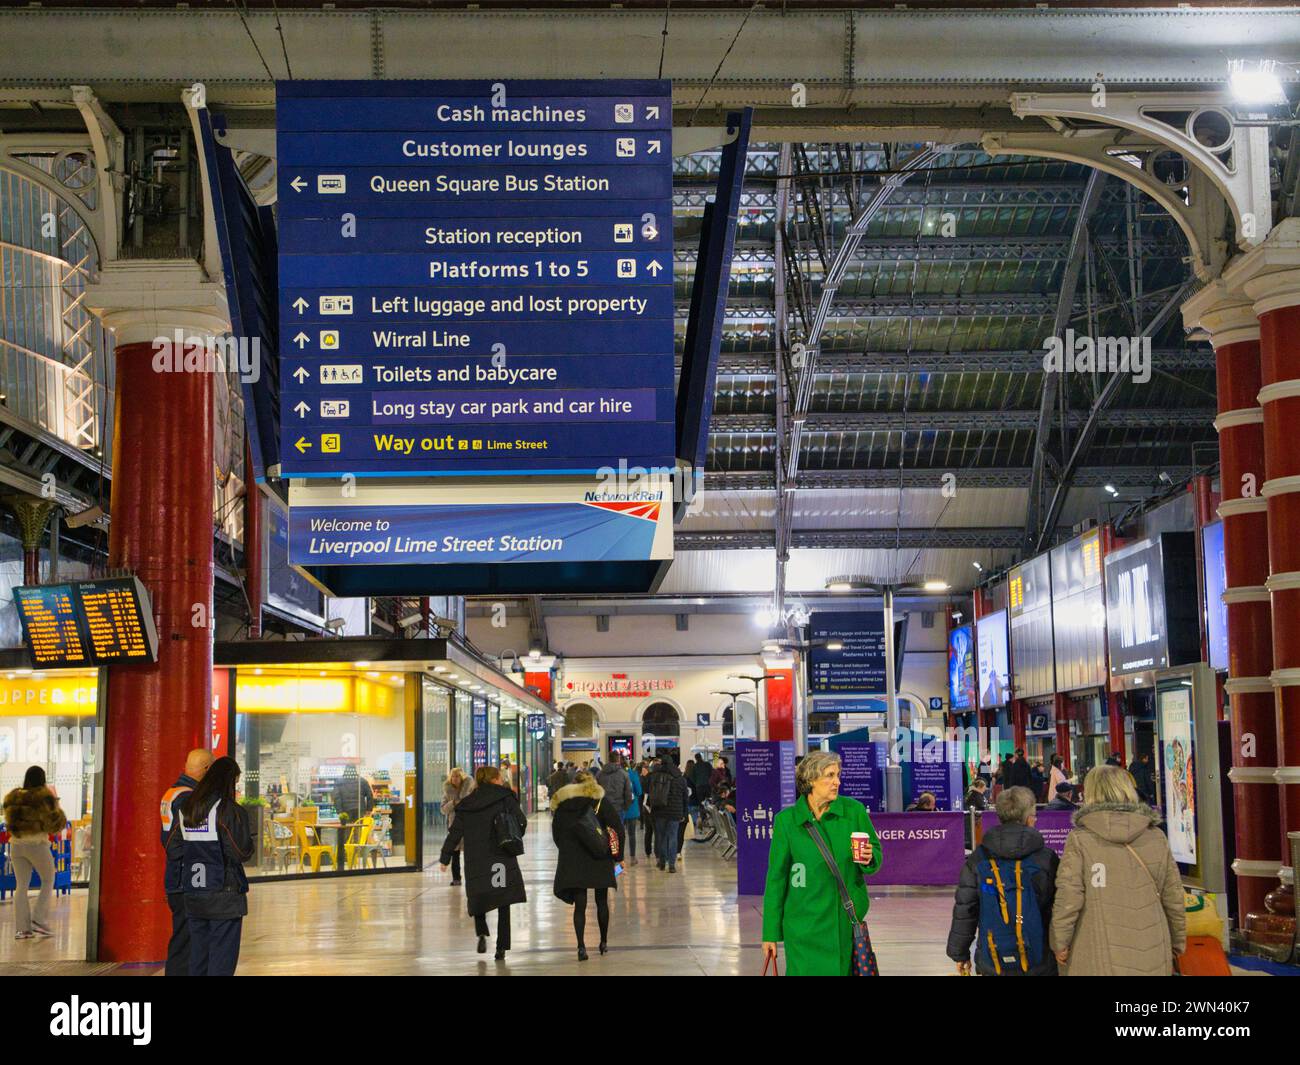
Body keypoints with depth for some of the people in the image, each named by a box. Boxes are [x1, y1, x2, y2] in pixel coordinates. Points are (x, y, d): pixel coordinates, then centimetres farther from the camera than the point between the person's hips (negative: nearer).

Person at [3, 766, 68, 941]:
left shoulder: (13, 797, 8)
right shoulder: (44, 797, -8)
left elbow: (9, 822, 15)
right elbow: (56, 822, -6)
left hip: (16, 845, 5)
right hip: (37, 844, -5)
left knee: (21, 886, 8)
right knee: (48, 882, 10)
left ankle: (22, 928, 2)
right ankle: (39, 920, -3)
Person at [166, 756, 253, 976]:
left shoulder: (185, 808, 9)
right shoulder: (229, 810, -12)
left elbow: (173, 851, 10)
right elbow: (241, 853, -15)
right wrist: (251, 843, 5)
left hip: (193, 897, 7)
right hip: (224, 894, -7)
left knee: (198, 958, 14)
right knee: (222, 960, -2)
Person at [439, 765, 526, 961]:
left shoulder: (466, 804, 8)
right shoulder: (505, 797, -1)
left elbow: (455, 832, 5)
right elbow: (521, 821, -4)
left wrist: (445, 857, 12)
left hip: (475, 860, 2)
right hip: (502, 858, -2)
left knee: (478, 897, 18)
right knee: (503, 903, 5)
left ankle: (481, 933, -5)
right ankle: (501, 947, 1)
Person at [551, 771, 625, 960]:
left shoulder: (560, 803, 7)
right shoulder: (600, 798, 1)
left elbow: (556, 834, 9)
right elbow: (617, 825, -5)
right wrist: (617, 854, 1)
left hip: (572, 861, 1)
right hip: (599, 860, -1)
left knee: (579, 905, 0)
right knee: (602, 902, 14)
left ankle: (581, 946, -10)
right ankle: (604, 942, 21)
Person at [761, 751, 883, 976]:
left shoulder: (854, 811, -1)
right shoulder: (787, 820, -4)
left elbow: (877, 855, 11)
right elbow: (776, 877, 1)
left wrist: (869, 859, -14)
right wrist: (771, 932, 1)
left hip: (847, 920, 1)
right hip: (804, 922, -1)